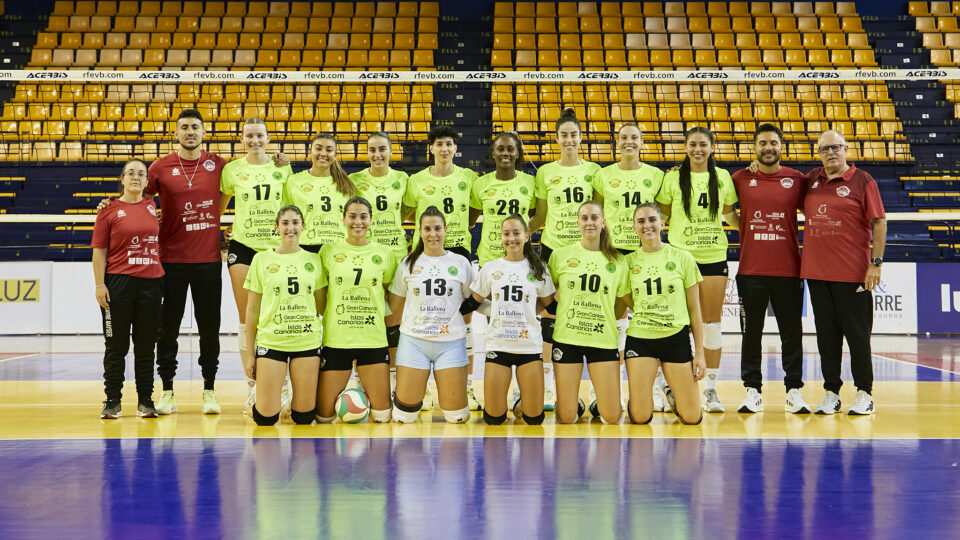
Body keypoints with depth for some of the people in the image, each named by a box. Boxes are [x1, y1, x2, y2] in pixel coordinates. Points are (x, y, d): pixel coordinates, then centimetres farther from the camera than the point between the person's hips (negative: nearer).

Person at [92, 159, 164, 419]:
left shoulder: (152, 206, 10)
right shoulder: (110, 210, -1)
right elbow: (99, 251, -3)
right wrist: (100, 284, -10)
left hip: (151, 282, 3)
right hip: (118, 283, -3)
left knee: (146, 346, 7)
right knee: (116, 346, 2)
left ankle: (145, 401, 14)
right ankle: (112, 402, 9)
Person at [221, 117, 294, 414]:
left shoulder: (282, 168, 6)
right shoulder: (232, 170, 4)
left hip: (276, 247, 0)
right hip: (243, 247, 0)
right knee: (247, 320, 1)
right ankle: (252, 386, 8)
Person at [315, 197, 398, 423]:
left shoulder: (384, 254, 5)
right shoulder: (328, 251, 3)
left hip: (373, 339, 1)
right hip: (336, 339, -1)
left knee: (382, 415, 0)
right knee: (324, 416, -1)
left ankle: (366, 390, 31)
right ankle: (342, 395, 30)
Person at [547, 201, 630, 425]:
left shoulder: (617, 260, 5)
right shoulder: (561, 255, 2)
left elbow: (622, 305, 13)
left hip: (604, 339, 1)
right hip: (567, 338, -1)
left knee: (611, 417, -3)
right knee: (567, 418, -1)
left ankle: (599, 406, 29)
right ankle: (576, 404, 31)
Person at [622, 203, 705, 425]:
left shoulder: (683, 258, 1)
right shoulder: (629, 261, 3)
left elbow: (694, 309, 4)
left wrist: (699, 353, 1)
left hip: (676, 338, 0)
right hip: (639, 338, 0)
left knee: (692, 417, -3)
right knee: (640, 418, -7)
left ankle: (674, 397, 30)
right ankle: (636, 397, 27)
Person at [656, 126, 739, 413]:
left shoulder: (722, 177, 8)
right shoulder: (673, 178, 3)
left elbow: (730, 213, 17)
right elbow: (664, 215, 9)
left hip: (714, 256, 2)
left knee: (711, 322, 2)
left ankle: (711, 387, 9)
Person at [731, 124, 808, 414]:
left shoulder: (796, 180, 4)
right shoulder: (741, 179, 5)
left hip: (788, 270, 0)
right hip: (750, 270, 0)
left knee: (792, 333, 3)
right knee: (751, 333, 4)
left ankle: (794, 390, 11)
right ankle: (753, 391, 12)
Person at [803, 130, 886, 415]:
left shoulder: (862, 181, -3)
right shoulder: (811, 179, 11)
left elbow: (879, 222, -4)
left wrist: (876, 262, -12)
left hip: (852, 273, -4)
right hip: (816, 272, 4)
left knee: (857, 333, 1)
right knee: (826, 335, 8)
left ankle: (864, 393, 11)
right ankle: (831, 393, 16)